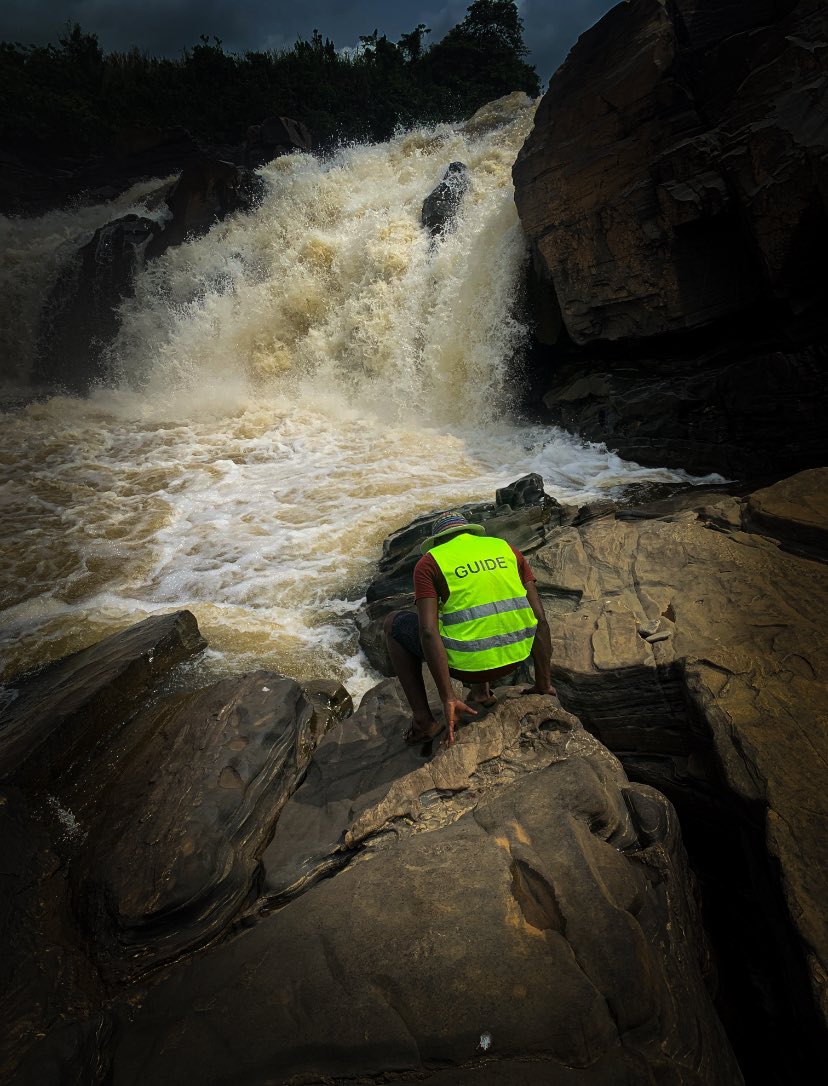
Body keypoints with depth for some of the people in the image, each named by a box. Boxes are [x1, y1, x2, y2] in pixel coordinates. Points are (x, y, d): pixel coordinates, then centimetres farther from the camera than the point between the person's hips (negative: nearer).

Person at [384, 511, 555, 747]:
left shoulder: (429, 563, 1)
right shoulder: (507, 549, 12)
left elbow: (428, 632, -14)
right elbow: (540, 620, 6)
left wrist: (448, 699, -14)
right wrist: (544, 683, 11)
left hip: (467, 662, -5)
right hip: (516, 655, 5)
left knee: (394, 623, 20)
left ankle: (423, 720, 13)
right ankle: (481, 689, 25)